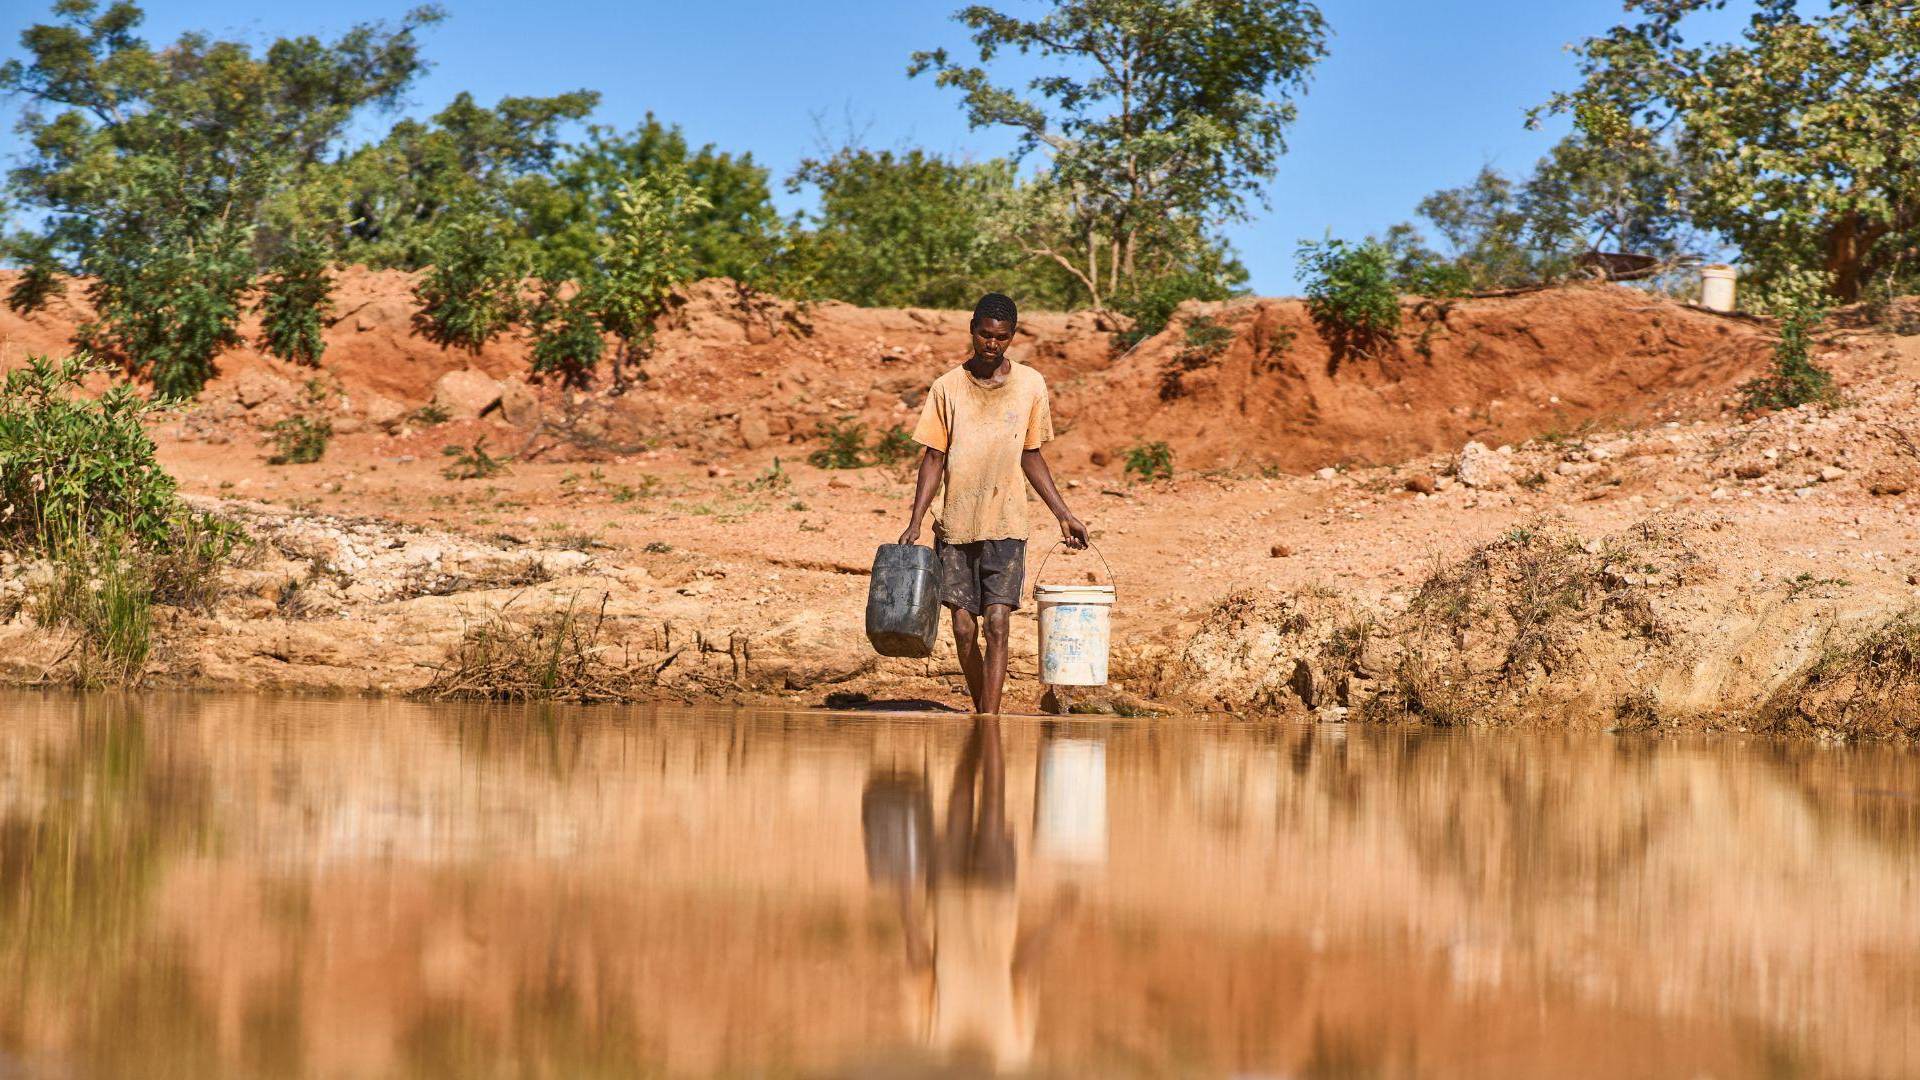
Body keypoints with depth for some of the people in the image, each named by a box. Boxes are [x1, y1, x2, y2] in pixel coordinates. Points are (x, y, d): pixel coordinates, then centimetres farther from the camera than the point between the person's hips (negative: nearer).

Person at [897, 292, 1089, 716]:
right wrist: (915, 522, -3)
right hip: (955, 526, 1)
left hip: (1006, 526, -1)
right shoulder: (947, 387, 2)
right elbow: (934, 459, 5)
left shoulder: (1031, 385, 4)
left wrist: (1063, 514, 11)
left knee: (996, 623, -12)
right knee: (964, 629, 3)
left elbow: (1031, 457, 13)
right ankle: (983, 716, 20)